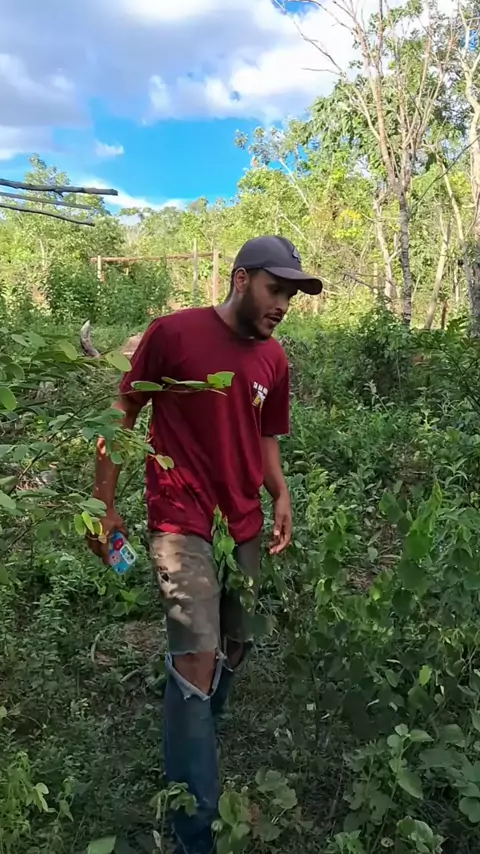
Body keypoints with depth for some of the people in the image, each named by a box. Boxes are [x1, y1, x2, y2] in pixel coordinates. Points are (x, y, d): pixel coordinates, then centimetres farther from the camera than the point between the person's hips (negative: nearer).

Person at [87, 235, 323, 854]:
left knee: (236, 648, 16)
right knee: (198, 661, -10)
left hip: (244, 526, 7)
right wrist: (104, 505, -6)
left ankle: (192, 744, 44)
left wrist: (281, 495, 0)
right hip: (181, 522, -6)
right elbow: (121, 416, -4)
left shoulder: (275, 360, 6)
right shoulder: (172, 332, -10)